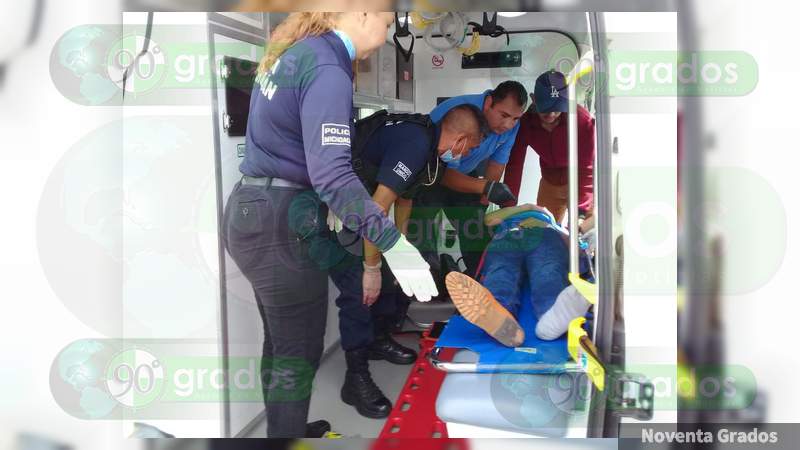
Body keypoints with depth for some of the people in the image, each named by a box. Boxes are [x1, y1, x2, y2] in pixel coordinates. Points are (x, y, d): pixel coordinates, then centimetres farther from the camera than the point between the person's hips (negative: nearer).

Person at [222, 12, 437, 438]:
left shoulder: (296, 53, 12)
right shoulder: (327, 69, -17)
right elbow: (332, 174, -29)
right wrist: (392, 243, -35)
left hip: (251, 209, 10)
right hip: (282, 222, -10)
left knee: (280, 343, 22)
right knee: (298, 355, 3)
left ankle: (278, 429, 38)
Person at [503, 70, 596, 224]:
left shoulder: (583, 120, -29)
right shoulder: (524, 122, -20)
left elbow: (587, 168, -28)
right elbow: (514, 165, -19)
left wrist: (581, 211, -37)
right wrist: (508, 208, -25)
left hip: (580, 181, -3)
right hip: (550, 182, 3)